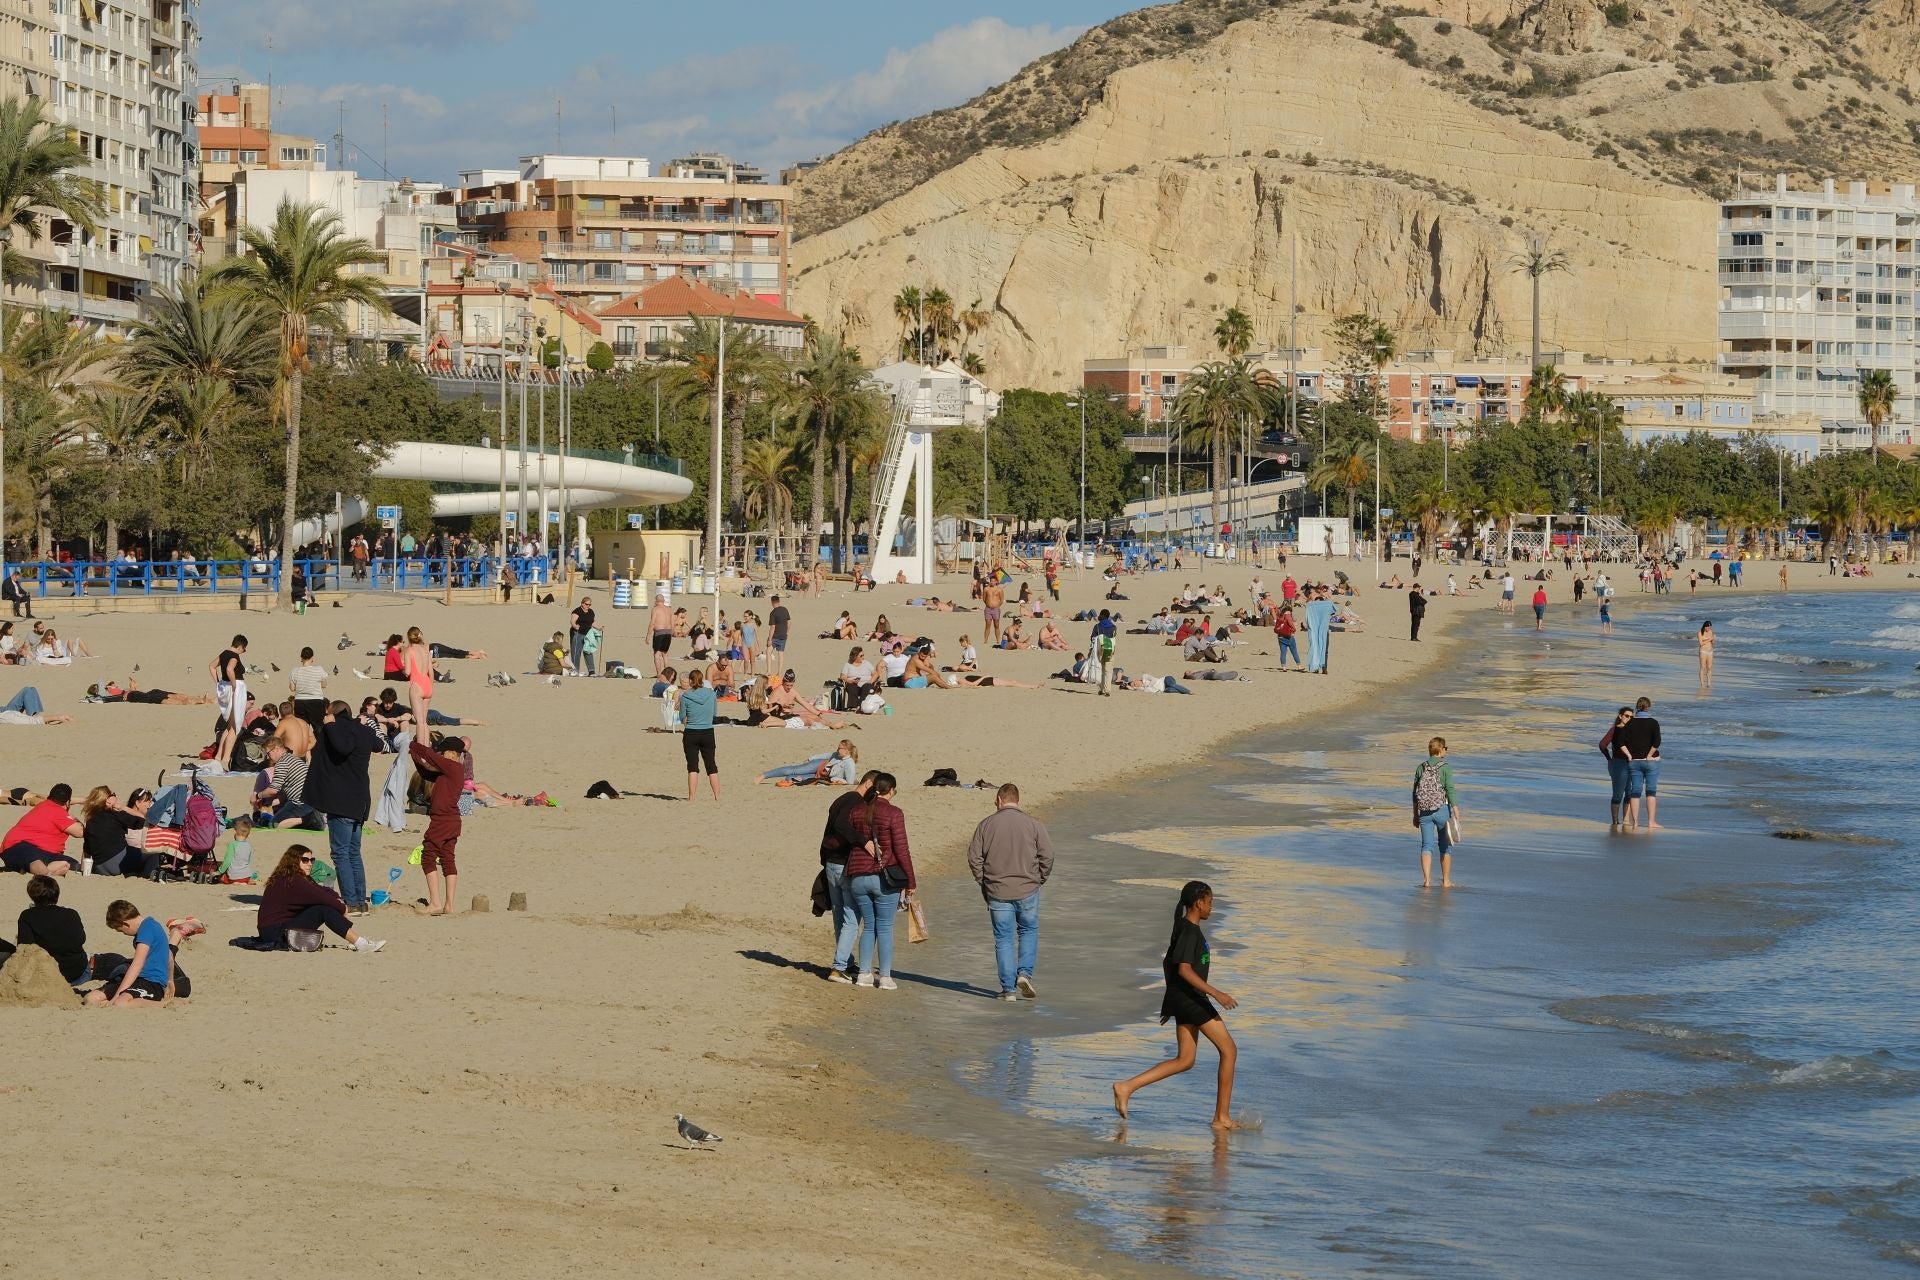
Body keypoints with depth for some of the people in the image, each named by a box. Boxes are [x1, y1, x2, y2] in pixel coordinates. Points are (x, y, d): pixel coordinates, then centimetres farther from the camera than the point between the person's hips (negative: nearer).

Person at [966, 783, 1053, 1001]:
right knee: (1029, 932, 17)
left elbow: (974, 857, -2)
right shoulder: (1033, 824, -3)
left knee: (1004, 939, 6)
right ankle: (1025, 973, -1)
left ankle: (1008, 989, 6)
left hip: (997, 891, 0)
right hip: (1028, 890, 0)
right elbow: (1047, 855, -5)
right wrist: (1039, 880, 9)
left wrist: (983, 883, 10)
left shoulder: (986, 824, -1)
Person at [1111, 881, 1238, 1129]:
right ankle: (1222, 1116, 1)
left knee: (1184, 1061, 10)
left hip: (1181, 998, 10)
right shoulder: (1190, 932, -15)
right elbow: (1184, 969, -25)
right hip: (1191, 998, -10)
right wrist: (1216, 993, -28)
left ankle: (1127, 1087, 1)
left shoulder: (1184, 929, 15)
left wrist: (1170, 1000, 29)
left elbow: (1168, 964, 23)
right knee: (1228, 1050, -2)